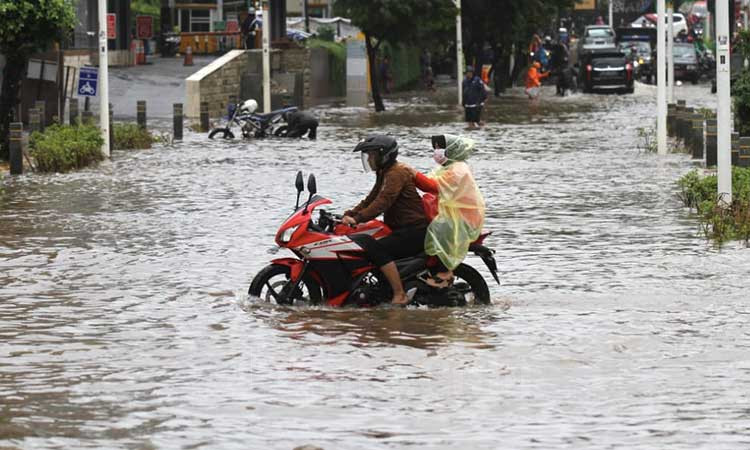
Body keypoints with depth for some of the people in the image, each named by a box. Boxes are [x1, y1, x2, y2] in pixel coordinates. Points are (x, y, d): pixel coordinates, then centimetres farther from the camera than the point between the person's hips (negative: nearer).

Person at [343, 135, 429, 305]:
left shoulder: (397, 173, -14)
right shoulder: (384, 173, 20)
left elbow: (383, 201, -26)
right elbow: (371, 199, 22)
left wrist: (358, 218, -31)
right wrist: (349, 214, 9)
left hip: (414, 229, -11)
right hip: (401, 228, 11)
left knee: (378, 249, -27)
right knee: (362, 240, 10)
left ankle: (400, 295, -28)